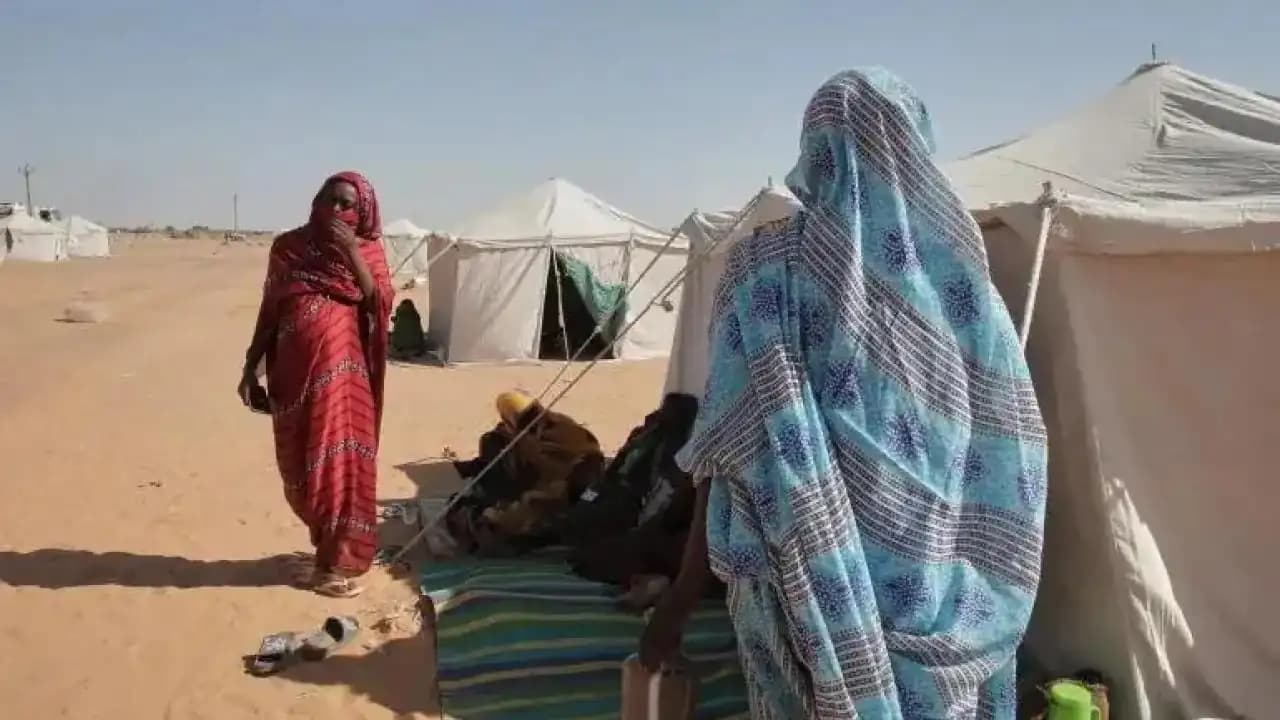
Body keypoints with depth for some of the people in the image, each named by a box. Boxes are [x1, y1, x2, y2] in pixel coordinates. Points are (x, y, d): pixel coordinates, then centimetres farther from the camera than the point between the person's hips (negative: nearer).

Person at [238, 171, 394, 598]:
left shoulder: (367, 251, 2)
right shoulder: (288, 246, 8)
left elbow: (382, 306, -10)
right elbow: (268, 310, 10)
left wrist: (352, 254, -14)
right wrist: (250, 368, 6)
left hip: (341, 370, -3)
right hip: (295, 370, 3)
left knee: (339, 459, -2)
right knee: (300, 466, 9)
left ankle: (339, 561, 9)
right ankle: (327, 550, 25)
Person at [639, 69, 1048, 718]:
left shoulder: (768, 267, -8)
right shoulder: (959, 276, -1)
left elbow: (735, 449, -11)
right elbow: (1010, 453, 1)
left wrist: (677, 602, -3)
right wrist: (975, 592, 14)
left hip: (809, 588, -2)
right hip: (938, 593, 2)